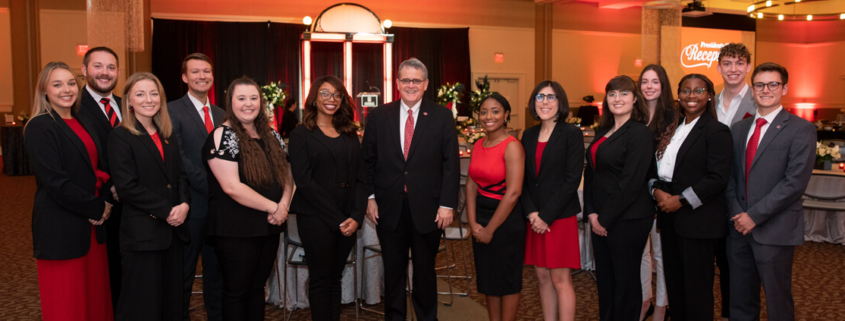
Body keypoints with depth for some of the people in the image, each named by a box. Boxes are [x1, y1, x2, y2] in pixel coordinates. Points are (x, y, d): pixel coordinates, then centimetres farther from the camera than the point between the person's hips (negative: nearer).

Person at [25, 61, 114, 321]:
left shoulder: (83, 124, 12)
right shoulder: (40, 127, -11)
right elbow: (55, 182, -19)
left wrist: (103, 204, -3)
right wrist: (97, 208, -13)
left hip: (92, 225, 7)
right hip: (61, 228, -7)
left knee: (96, 297, 11)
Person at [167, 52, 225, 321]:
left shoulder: (221, 114, 14)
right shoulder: (173, 111, -5)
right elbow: (179, 158, -14)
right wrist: (211, 187, -17)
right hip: (192, 205, -5)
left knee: (216, 269, 14)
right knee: (184, 271, 7)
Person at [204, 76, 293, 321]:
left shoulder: (271, 136, 11)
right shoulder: (223, 136, -10)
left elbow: (286, 174, 14)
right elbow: (231, 186, -18)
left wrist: (284, 204, -6)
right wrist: (272, 207, -15)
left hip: (269, 227, 6)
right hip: (236, 230, -6)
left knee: (257, 287, 15)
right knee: (237, 291, 6)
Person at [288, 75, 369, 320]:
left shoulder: (350, 135, 13)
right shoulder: (301, 135, 0)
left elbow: (360, 178, 8)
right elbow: (304, 181, -9)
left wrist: (356, 217, -7)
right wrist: (337, 219, -13)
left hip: (347, 221, 4)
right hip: (316, 218, -4)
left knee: (335, 278, 11)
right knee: (321, 279, 2)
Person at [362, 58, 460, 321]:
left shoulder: (442, 117, 0)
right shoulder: (378, 116, 3)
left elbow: (451, 163, -2)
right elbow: (368, 161, 6)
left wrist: (447, 204, -8)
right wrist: (370, 198, 0)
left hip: (427, 210, -1)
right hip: (389, 208, 1)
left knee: (425, 270, 12)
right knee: (393, 270, 13)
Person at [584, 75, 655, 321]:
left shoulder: (639, 133, -11)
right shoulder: (603, 132, 13)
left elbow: (631, 182, -17)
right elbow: (590, 173, 11)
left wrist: (606, 218, -13)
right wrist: (591, 213, 0)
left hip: (627, 219, -7)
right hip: (601, 219, 7)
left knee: (625, 281, 5)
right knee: (604, 279, 14)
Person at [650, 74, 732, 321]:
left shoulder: (717, 131, -7)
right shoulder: (672, 129, 15)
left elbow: (718, 178, -15)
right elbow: (660, 167, 15)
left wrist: (681, 200, -16)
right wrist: (657, 191, -5)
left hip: (697, 220, -7)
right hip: (669, 217, 7)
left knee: (697, 286, 2)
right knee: (674, 282, 14)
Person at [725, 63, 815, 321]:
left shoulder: (800, 129, -5)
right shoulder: (739, 128, 13)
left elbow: (795, 181, -14)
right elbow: (731, 175, 11)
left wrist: (755, 216, -15)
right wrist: (736, 214, -4)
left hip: (774, 230, -5)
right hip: (739, 227, 5)